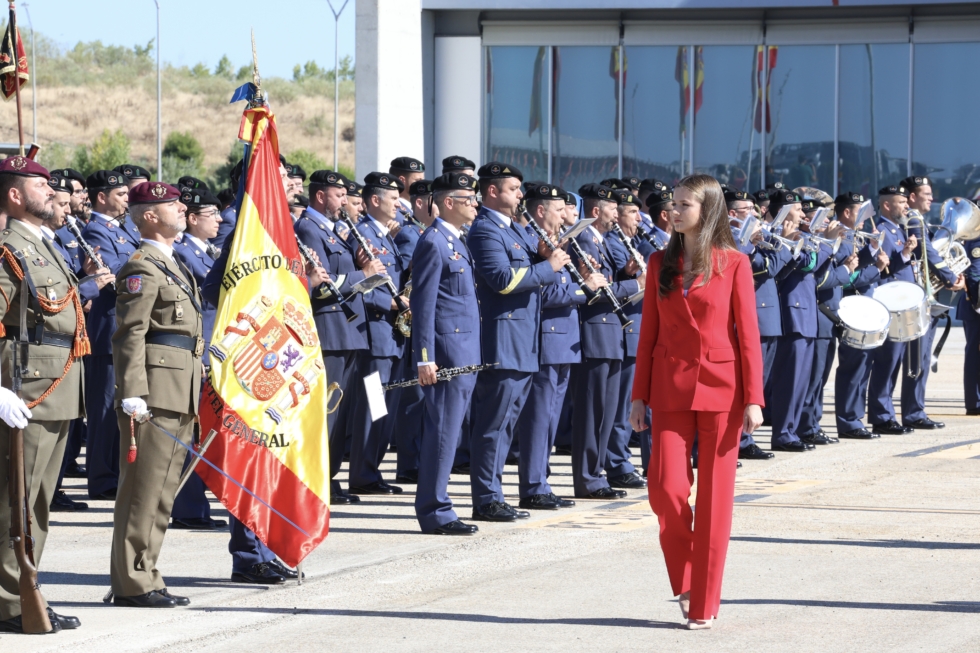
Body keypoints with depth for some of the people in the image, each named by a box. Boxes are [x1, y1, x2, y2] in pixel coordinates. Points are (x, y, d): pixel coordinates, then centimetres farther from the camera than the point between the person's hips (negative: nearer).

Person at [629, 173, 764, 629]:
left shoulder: (733, 264, -1)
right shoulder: (661, 263, 8)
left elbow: (747, 334, -3)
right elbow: (648, 334, 9)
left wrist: (753, 399, -8)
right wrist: (639, 396, 5)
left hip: (721, 388, -2)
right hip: (671, 388, 2)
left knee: (714, 496, 0)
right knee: (666, 488, -9)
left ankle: (704, 605, 7)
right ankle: (684, 579, 16)